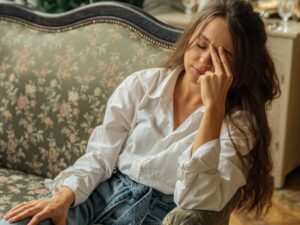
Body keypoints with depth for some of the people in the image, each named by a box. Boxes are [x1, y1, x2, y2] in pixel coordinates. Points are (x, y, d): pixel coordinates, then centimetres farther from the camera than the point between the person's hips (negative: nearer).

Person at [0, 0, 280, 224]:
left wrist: (213, 106, -22)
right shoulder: (142, 84, 3)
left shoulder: (238, 122, -5)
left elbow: (196, 201, -19)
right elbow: (100, 154, 3)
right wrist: (64, 195, -16)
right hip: (105, 191, 3)